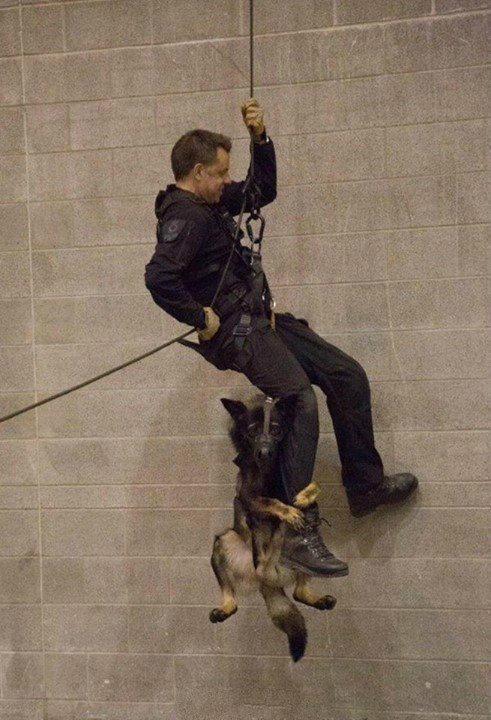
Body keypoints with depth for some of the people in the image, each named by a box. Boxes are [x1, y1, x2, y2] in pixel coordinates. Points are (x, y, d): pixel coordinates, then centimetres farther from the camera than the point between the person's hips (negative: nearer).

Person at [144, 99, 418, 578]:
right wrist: (201, 319, -22)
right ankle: (299, 534, -28)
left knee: (348, 376, 9)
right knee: (301, 402, -27)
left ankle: (365, 486, 20)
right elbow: (158, 276, -31)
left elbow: (263, 192, 28)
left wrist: (260, 138, 14)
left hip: (259, 318, 11)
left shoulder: (208, 203, 16)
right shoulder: (184, 216, -15)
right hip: (234, 330, -11)